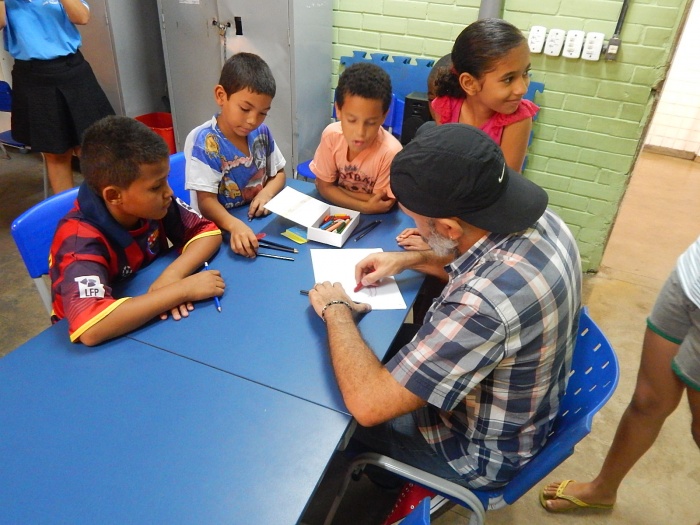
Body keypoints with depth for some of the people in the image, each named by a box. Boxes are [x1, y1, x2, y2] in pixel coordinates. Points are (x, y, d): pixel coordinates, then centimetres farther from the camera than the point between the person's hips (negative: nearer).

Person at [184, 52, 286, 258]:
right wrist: (235, 225, -38)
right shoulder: (203, 141, -14)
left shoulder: (262, 132, 1)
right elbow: (206, 201, -18)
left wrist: (267, 193, -8)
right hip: (221, 229, -4)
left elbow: (279, 173, 14)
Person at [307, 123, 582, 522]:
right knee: (390, 352, 20)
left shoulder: (487, 302, -44)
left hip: (483, 451, -7)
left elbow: (368, 404, -36)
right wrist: (412, 260, -2)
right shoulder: (540, 220, -15)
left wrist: (336, 310, -22)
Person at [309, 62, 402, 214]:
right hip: (337, 210, 2)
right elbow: (323, 186, -9)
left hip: (372, 220, -2)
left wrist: (336, 189, -14)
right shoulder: (331, 135, -16)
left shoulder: (390, 152, -25)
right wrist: (365, 207, -22)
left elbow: (382, 205, -15)